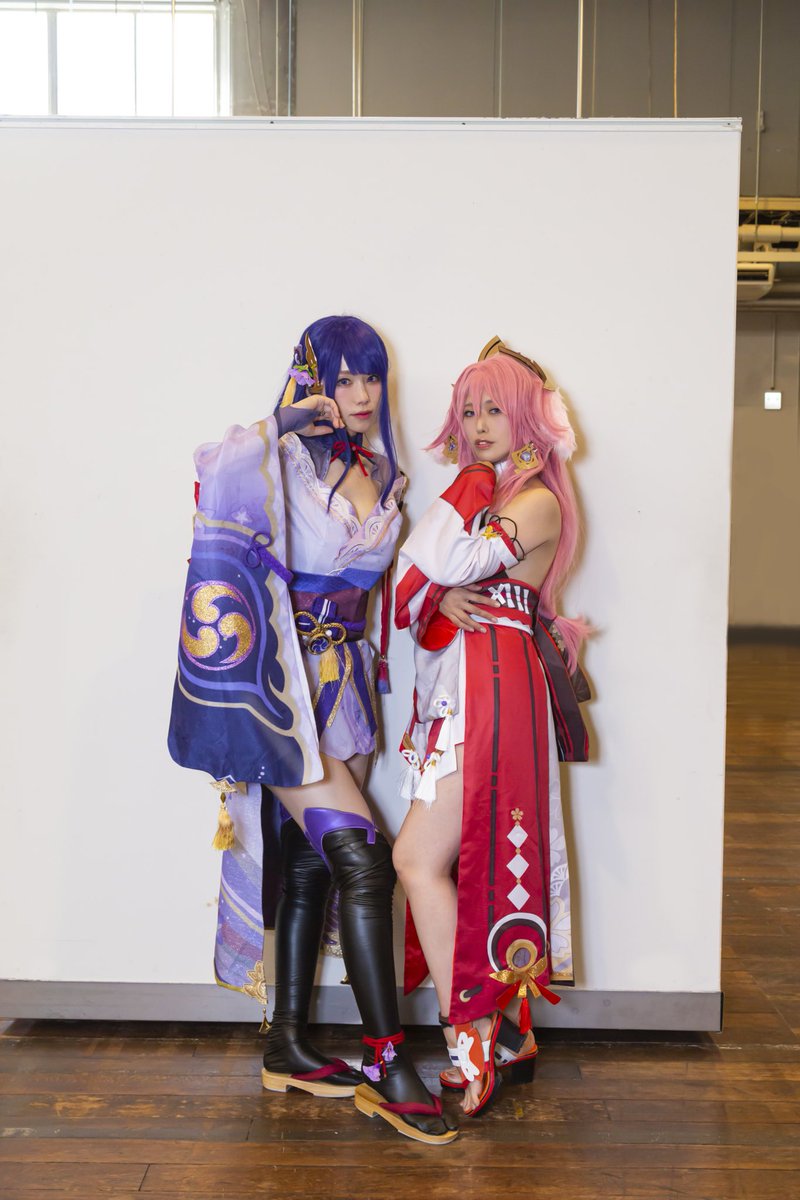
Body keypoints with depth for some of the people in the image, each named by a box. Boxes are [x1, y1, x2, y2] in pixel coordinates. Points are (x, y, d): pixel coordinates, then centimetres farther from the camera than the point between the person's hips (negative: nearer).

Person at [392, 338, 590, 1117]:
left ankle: (470, 1043, -4)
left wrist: (469, 487, -6)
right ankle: (510, 1034, 21)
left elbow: (444, 564, -20)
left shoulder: (538, 501, -6)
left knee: (419, 859, -13)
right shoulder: (483, 495, 21)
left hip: (493, 688, -9)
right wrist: (443, 597, -10)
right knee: (476, 858, 10)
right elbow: (421, 583, 12)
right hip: (456, 687, 9)